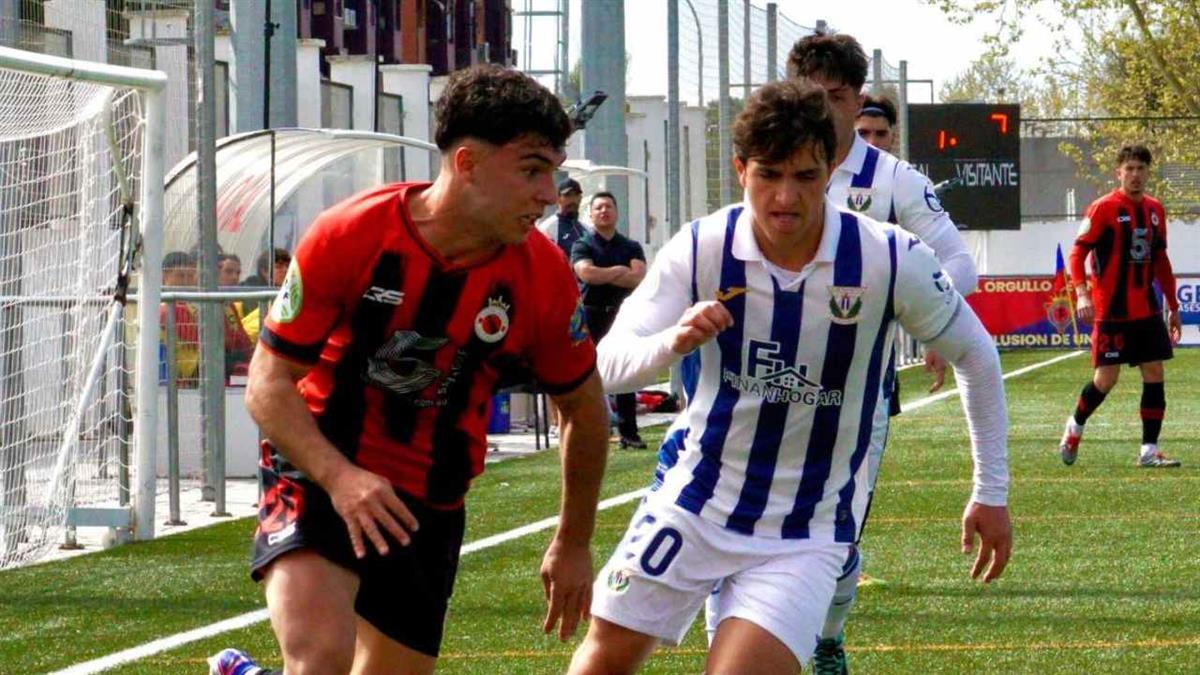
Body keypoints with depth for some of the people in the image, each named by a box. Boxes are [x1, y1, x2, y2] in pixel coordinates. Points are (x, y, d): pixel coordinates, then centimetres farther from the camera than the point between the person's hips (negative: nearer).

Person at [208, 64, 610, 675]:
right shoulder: (348, 236, -17)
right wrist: (338, 476, -28)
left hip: (429, 503, 4)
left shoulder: (542, 277, -10)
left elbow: (583, 408, 8)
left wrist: (573, 545, 14)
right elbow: (267, 384, -11)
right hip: (315, 475, -4)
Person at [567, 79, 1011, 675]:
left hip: (808, 531, -2)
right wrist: (673, 341, -38)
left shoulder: (892, 261, -15)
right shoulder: (699, 250, -12)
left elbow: (975, 356, 0)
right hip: (694, 499, 2)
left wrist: (992, 492, 3)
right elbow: (606, 366, -15)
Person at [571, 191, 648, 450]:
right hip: (592, 316, -2)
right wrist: (620, 271, -5)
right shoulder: (582, 246, 4)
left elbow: (639, 277, -6)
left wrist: (603, 276, -10)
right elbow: (586, 273, -15)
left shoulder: (631, 247, 11)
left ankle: (629, 433, 9)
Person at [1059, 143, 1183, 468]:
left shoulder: (1155, 210, 10)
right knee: (1106, 378, -4)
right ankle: (1075, 426, 23)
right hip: (1112, 312, -6)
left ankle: (1149, 451, 3)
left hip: (1147, 311, 6)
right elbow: (1078, 252, -10)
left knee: (1154, 374, -1)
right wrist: (1081, 292, -24)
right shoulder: (1104, 208, -8)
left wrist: (1173, 306, 19)